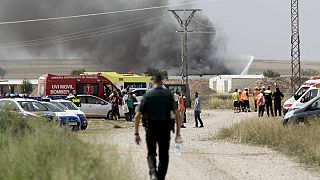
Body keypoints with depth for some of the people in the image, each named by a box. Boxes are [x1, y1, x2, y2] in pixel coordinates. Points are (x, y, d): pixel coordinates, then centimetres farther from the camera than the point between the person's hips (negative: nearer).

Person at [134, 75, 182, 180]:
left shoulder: (147, 95, 0)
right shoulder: (169, 95, 2)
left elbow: (137, 116, -4)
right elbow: (177, 114, -3)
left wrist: (136, 134, 1)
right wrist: (178, 133, 1)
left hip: (150, 129, 0)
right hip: (165, 129, 0)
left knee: (151, 154, 12)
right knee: (164, 156, 12)